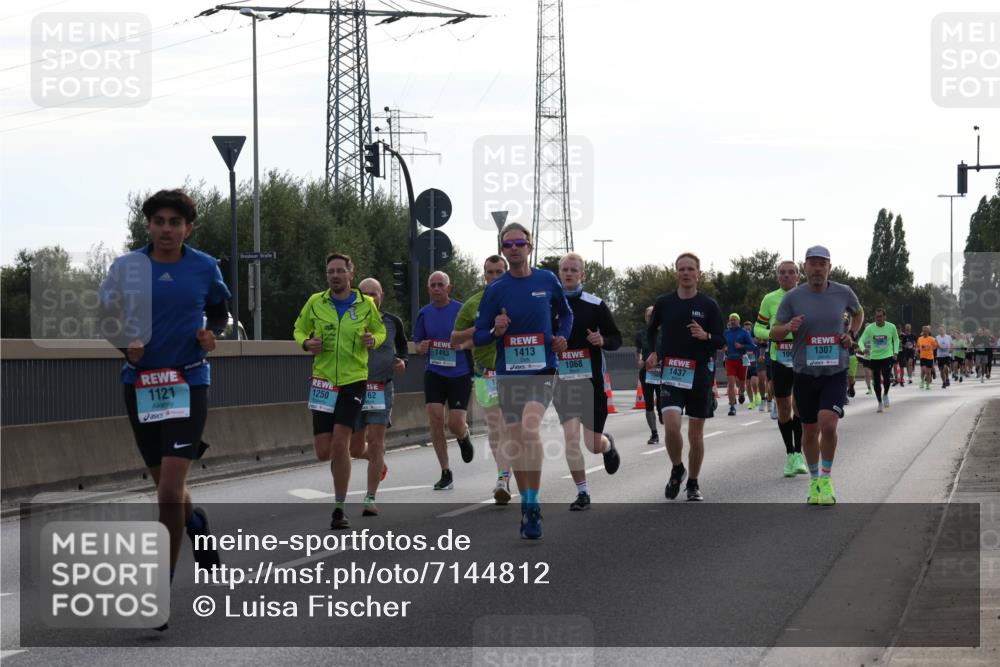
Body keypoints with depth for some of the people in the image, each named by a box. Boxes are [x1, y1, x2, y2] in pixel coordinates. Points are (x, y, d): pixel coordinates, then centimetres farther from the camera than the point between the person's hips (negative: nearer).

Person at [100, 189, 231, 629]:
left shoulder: (204, 268, 0)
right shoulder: (127, 267, 0)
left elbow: (219, 310, 15)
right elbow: (107, 318, 8)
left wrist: (212, 333, -6)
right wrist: (125, 346, -11)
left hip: (188, 382, -2)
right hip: (140, 383, 2)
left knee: (170, 487, -14)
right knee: (164, 482, 15)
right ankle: (196, 524, 50)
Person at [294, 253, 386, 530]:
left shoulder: (365, 304, 1)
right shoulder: (315, 302, 2)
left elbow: (380, 330, 15)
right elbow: (299, 329, 14)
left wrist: (373, 340, -8)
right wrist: (306, 343, -9)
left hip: (353, 381, -2)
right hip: (323, 382, 2)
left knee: (340, 444, -14)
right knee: (323, 452, -1)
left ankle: (339, 508, -2)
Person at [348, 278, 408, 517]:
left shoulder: (392, 322, 3)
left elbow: (402, 347, 19)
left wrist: (402, 362, -1)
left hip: (382, 389, -1)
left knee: (375, 443, -10)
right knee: (355, 448, 6)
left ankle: (370, 499, -3)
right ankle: (379, 462, 42)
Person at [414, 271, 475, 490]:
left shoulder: (461, 310, -6)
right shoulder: (425, 313, 5)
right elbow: (417, 343, 15)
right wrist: (421, 347, -8)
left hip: (460, 374, -3)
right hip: (434, 373, 3)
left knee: (455, 425, -8)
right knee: (435, 419, -9)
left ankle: (464, 437, 33)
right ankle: (446, 474, 1)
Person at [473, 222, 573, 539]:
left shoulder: (547, 281, 1)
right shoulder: (495, 289, -1)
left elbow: (565, 313, 19)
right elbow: (478, 337, 1)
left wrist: (562, 337, 0)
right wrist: (495, 331, -20)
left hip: (542, 370, -2)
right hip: (508, 373, 2)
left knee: (529, 429, -24)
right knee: (514, 441, 7)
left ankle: (533, 505, -16)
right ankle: (527, 505, 23)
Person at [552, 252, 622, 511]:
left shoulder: (596, 305, 0)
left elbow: (616, 339, 4)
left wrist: (603, 340, -18)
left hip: (592, 381, -1)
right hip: (562, 381, 1)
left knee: (594, 445, 2)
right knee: (570, 439, -11)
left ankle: (608, 445, 40)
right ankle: (583, 493, 2)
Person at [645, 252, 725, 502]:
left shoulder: (709, 305, 1)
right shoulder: (664, 303, 4)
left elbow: (721, 342, 2)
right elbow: (651, 331, 22)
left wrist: (705, 336, -17)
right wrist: (653, 353, 10)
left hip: (699, 375, 0)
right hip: (671, 374, 0)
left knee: (696, 434, 6)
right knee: (671, 427, -17)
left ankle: (693, 483, 23)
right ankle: (676, 470, 9)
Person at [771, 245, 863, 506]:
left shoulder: (843, 293, 0)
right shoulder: (793, 297, -4)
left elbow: (858, 313, 22)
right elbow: (774, 333, 0)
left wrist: (851, 334, 4)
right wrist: (788, 327, -21)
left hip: (835, 371, -1)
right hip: (805, 373, 1)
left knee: (828, 424, -18)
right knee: (810, 430, 8)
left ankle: (826, 478, 1)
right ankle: (814, 479, 28)